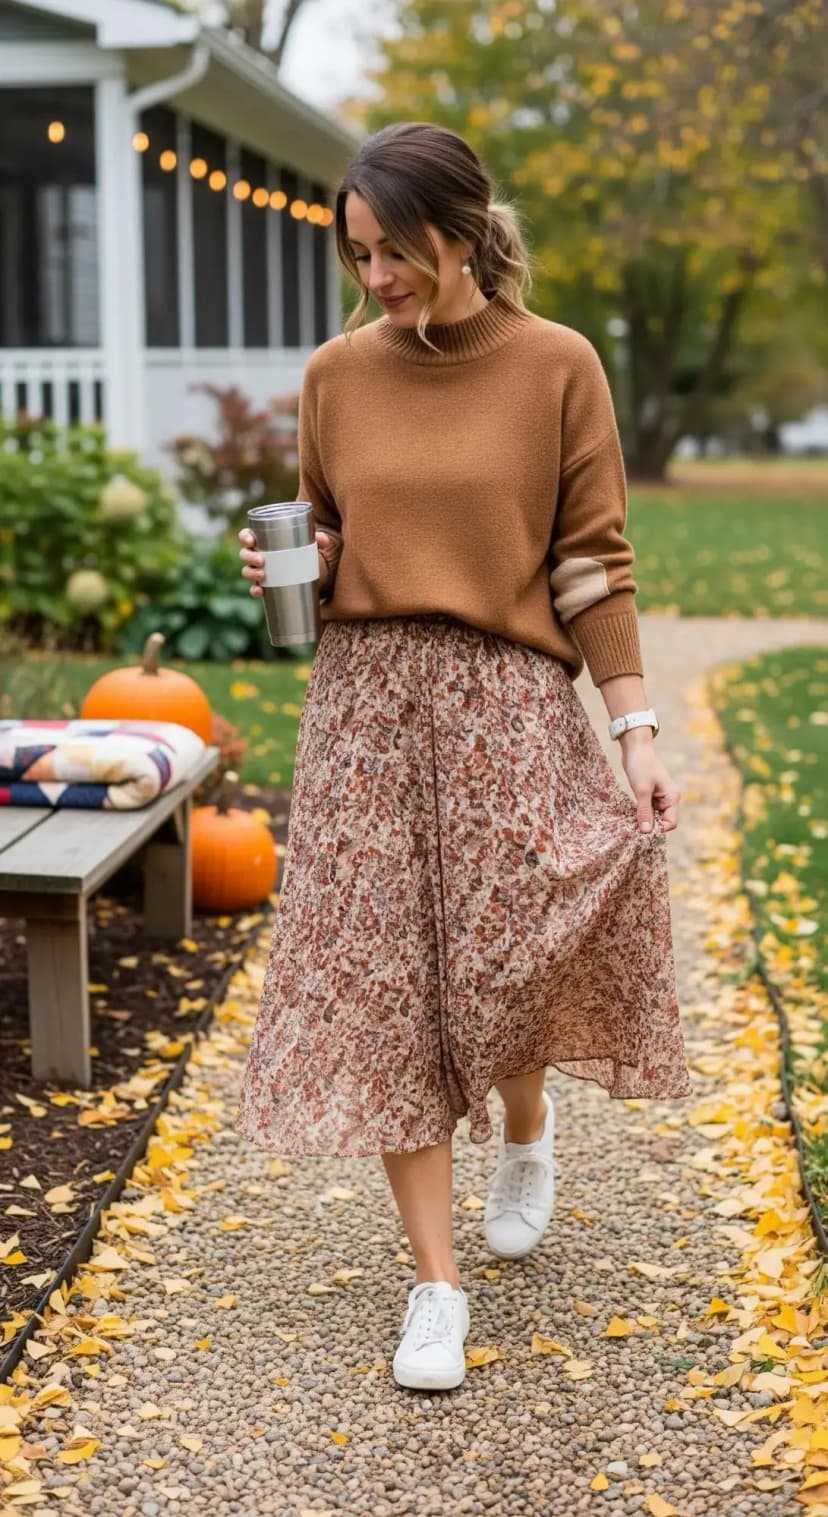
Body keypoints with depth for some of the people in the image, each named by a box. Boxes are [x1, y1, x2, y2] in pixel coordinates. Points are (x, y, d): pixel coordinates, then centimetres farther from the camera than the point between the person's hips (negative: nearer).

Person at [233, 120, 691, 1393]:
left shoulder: (557, 366, -2)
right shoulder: (338, 372, 6)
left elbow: (594, 564, -2)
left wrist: (637, 730, -7)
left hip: (508, 700, -2)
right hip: (366, 698, 3)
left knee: (505, 954, -6)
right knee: (381, 977, 1)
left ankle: (526, 1125, 33)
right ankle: (436, 1279, 13)